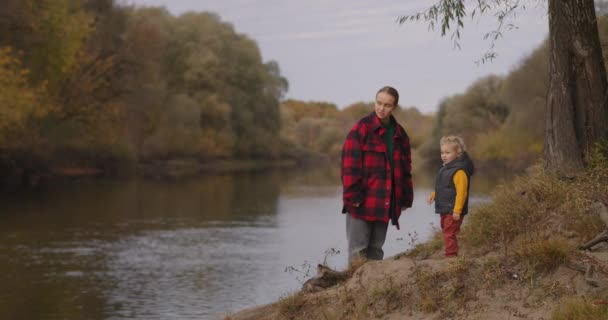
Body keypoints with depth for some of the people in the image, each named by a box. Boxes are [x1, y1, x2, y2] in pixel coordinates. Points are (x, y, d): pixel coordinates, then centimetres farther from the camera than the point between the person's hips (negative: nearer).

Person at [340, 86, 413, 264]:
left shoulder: (399, 134, 12)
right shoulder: (361, 128, -6)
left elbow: (405, 168, 17)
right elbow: (350, 164, -12)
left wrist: (405, 199, 12)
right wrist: (353, 196, -16)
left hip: (385, 204, 6)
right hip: (362, 202, -5)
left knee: (376, 248, 12)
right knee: (358, 249, -3)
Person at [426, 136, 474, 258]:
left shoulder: (459, 171, -18)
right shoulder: (445, 169, 13)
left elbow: (461, 192, -23)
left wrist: (457, 210, -26)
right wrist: (434, 195, 7)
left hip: (453, 212, -10)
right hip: (445, 210, 10)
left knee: (449, 234, -9)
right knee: (446, 233, 16)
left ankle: (451, 256, -4)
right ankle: (451, 256, 24)